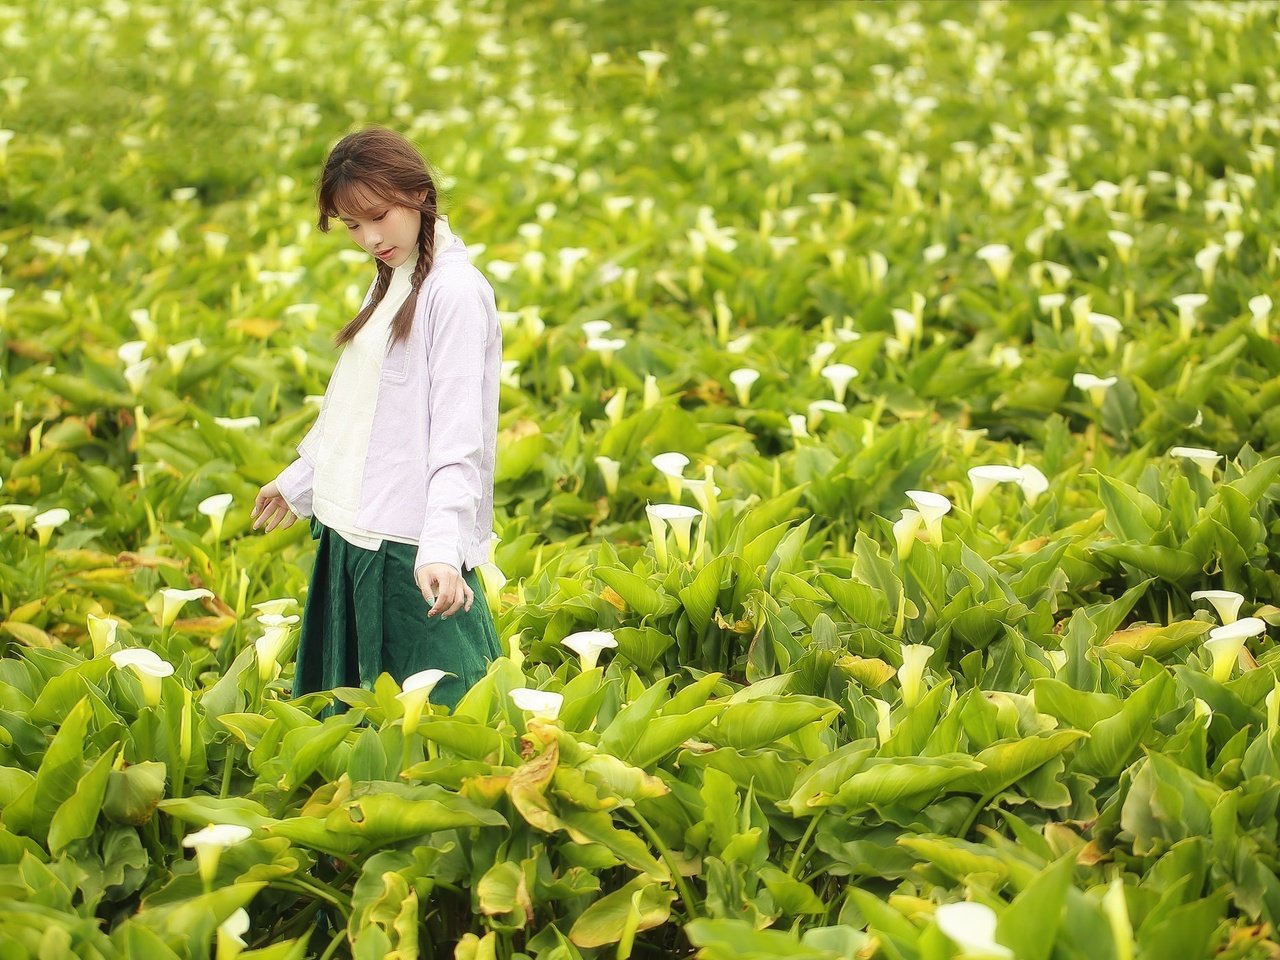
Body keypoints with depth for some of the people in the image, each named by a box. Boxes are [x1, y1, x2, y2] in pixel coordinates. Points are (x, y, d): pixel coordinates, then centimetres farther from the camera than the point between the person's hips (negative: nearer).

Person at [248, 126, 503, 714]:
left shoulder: (454, 290, -14)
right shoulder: (390, 283, 14)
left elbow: (458, 430, -21)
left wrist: (442, 546, -29)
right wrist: (298, 482, 30)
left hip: (412, 543, -9)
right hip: (354, 532, 9)